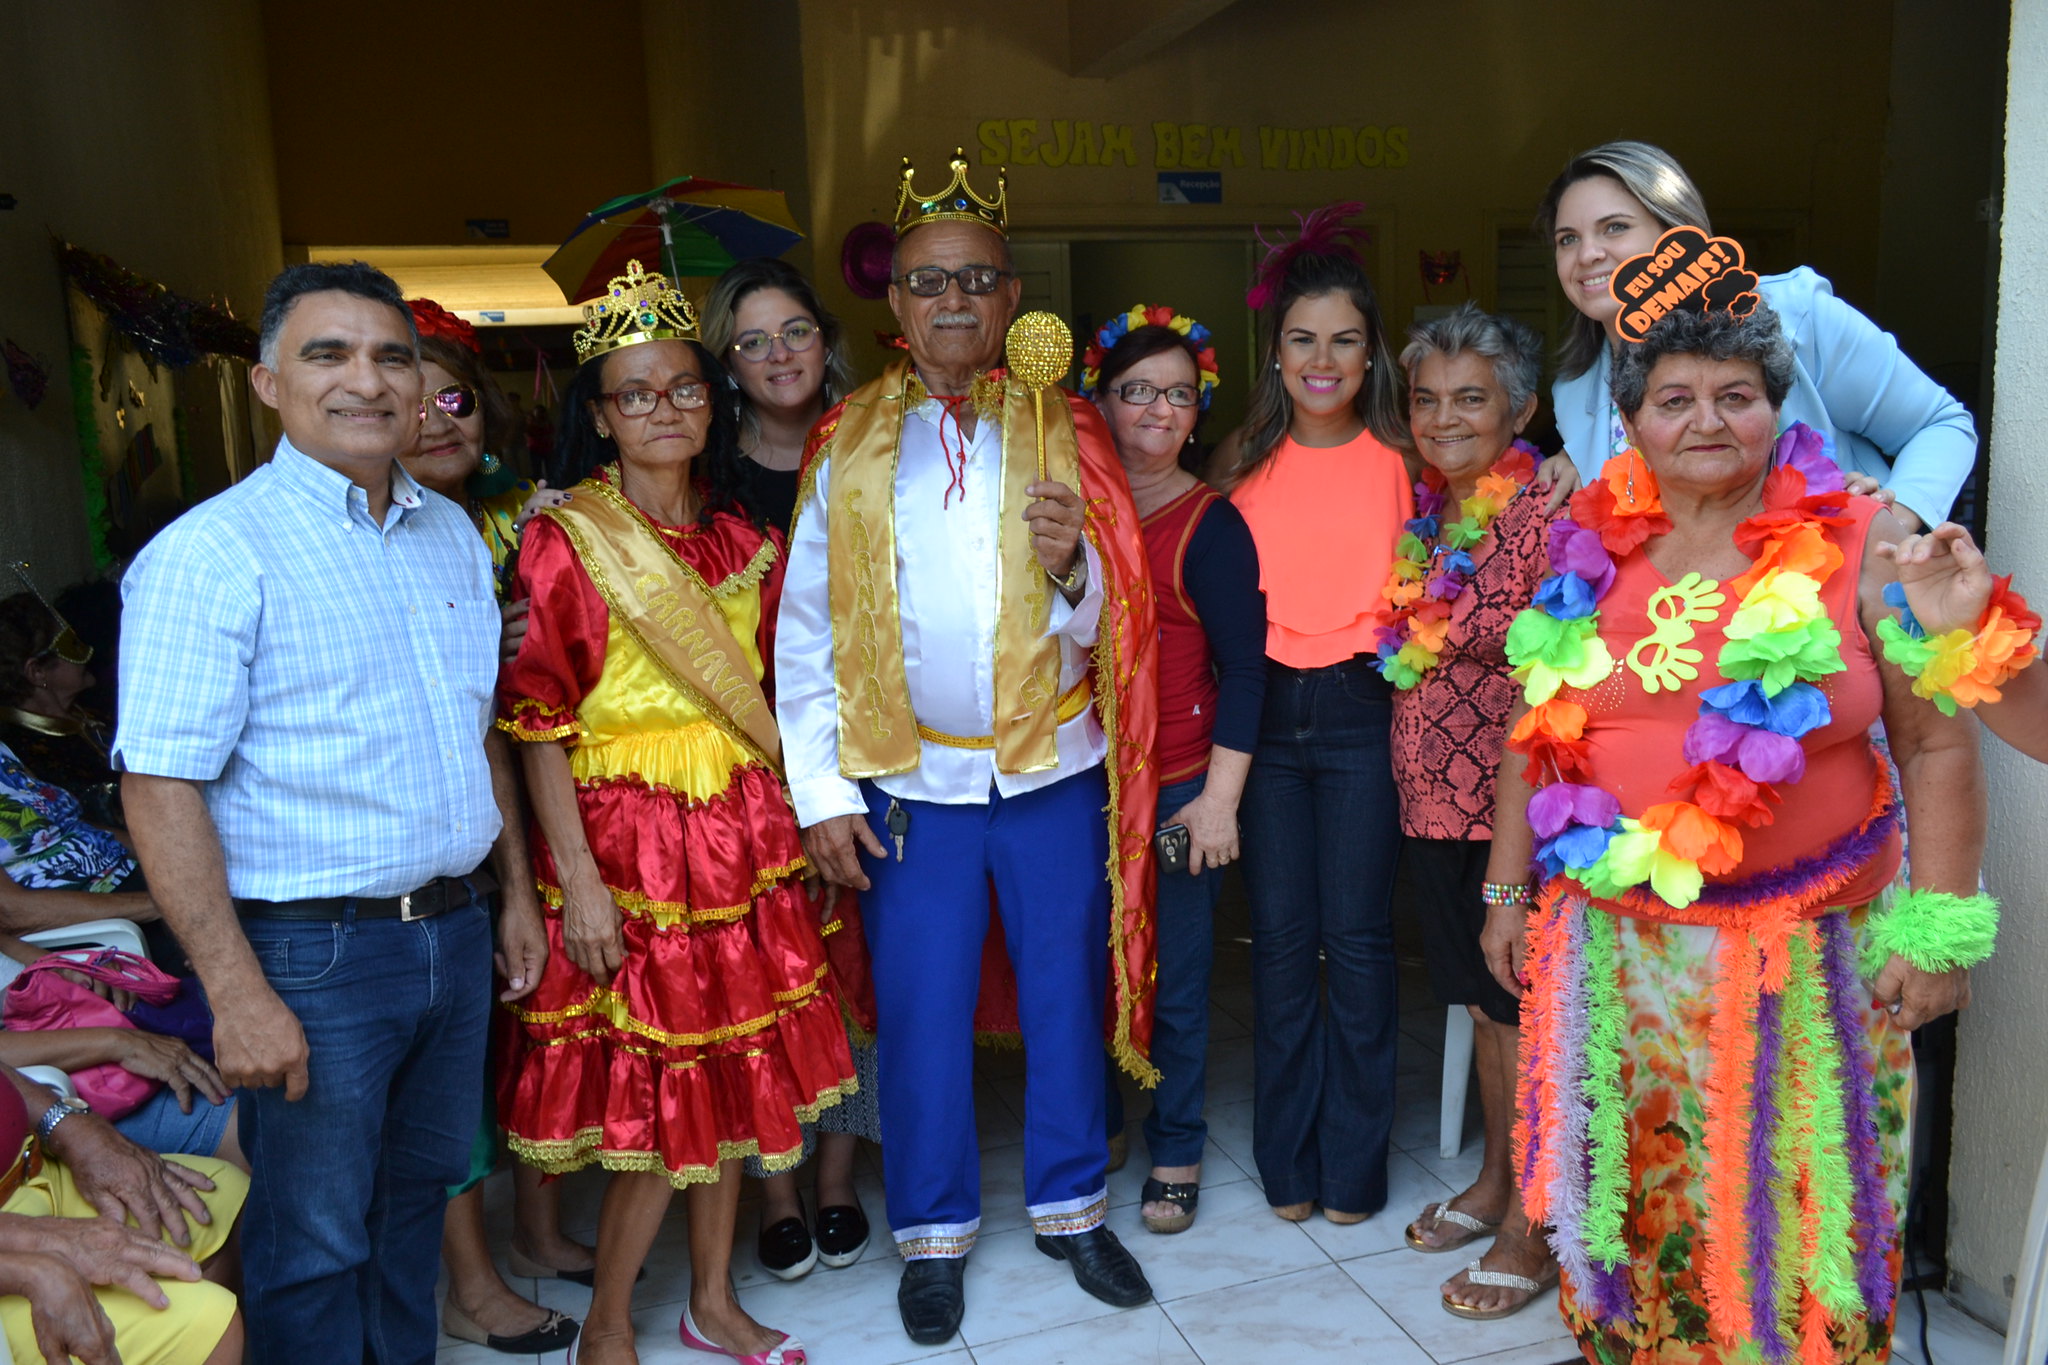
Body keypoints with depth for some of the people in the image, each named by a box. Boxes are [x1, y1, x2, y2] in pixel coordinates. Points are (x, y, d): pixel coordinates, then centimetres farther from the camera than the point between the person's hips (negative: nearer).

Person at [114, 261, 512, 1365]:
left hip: (454, 931, 6)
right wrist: (237, 993, -21)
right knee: (316, 1242, 8)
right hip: (312, 953, -6)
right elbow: (160, 786, -17)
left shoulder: (453, 534, 9)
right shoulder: (213, 552, -13)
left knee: (421, 1192, 21)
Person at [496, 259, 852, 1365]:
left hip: (742, 833, 5)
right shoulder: (563, 538, -9)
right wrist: (577, 882, -16)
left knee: (730, 1064, 13)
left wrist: (789, 819, 8)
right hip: (624, 836, -5)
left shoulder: (743, 535, 7)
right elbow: (537, 724, -11)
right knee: (655, 1087, 1)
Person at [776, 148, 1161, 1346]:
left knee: (1066, 997, 12)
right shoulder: (849, 442, 3)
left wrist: (1073, 571, -23)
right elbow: (807, 630, 0)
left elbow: (1108, 623, 0)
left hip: (1055, 772, 1)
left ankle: (1071, 1204, 33)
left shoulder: (1064, 431, 3)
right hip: (911, 784, 0)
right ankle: (934, 1230, 29)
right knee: (921, 1013, 9)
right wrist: (822, 791, -5)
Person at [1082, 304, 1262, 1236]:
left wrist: (1220, 797, -10)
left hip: (1177, 788, -3)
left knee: (1174, 984, 6)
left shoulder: (1209, 524, -4)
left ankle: (1176, 1156, 25)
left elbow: (1244, 667, -5)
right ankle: (1095, 1133, 33)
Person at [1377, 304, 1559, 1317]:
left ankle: (1531, 1223, 20)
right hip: (1434, 796, 7)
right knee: (1480, 996, 18)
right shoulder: (1425, 515, 9)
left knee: (1516, 1001, 4)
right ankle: (1493, 1178, 36)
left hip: (1511, 804, -7)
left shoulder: (1541, 515, -14)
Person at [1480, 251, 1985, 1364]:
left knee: (1784, 1197, 8)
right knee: (1630, 1186, 14)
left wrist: (1937, 927, -7)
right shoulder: (1592, 550, 5)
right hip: (1613, 941, 3)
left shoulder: (1860, 548, -4)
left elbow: (1937, 745, -3)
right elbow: (1534, 734, 9)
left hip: (1798, 947, -2)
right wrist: (1508, 891, 9)